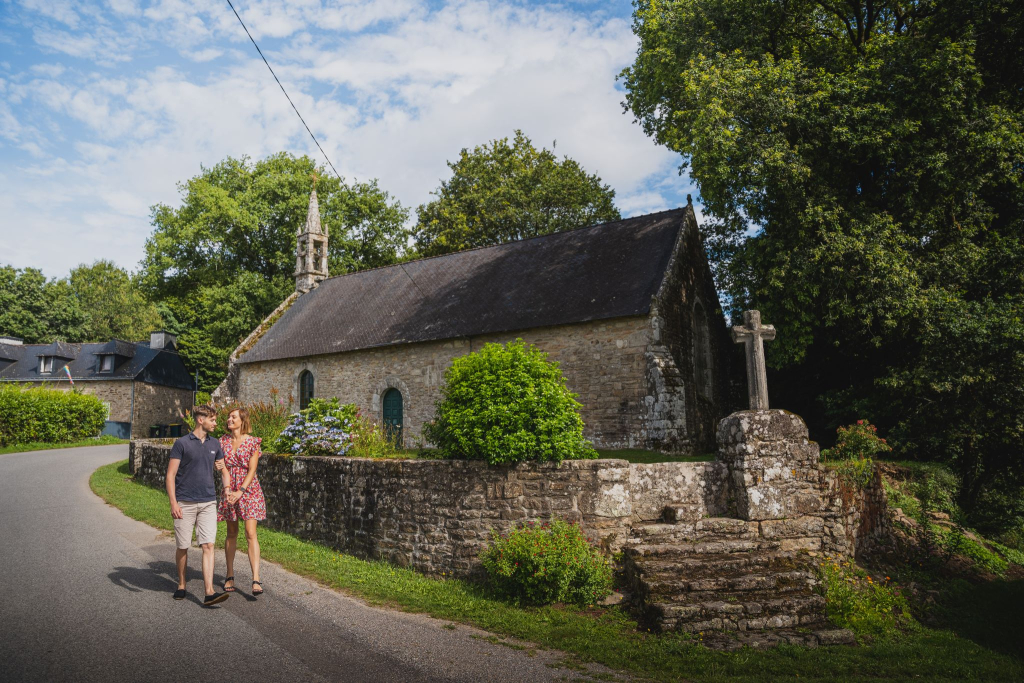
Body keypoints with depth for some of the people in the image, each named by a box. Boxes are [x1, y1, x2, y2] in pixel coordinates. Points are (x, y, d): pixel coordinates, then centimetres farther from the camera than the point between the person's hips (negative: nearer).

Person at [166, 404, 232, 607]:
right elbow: (170, 474, -5)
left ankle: (209, 593, -10)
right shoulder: (182, 443, -4)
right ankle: (181, 585, 30)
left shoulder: (215, 444, 10)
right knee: (183, 547, 8)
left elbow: (223, 470, 20)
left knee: (208, 546, -6)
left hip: (208, 503, 3)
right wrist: (173, 503, -13)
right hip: (185, 504, -3)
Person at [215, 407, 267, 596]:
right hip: (229, 491, 4)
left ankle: (256, 579, -12)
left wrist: (240, 492, -18)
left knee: (251, 534, -10)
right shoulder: (223, 441, 6)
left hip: (248, 490, -4)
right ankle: (230, 575, 26)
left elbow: (252, 470, -10)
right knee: (232, 533, 13)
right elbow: (224, 468, 9)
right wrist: (221, 467, -15)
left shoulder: (252, 442, -6)